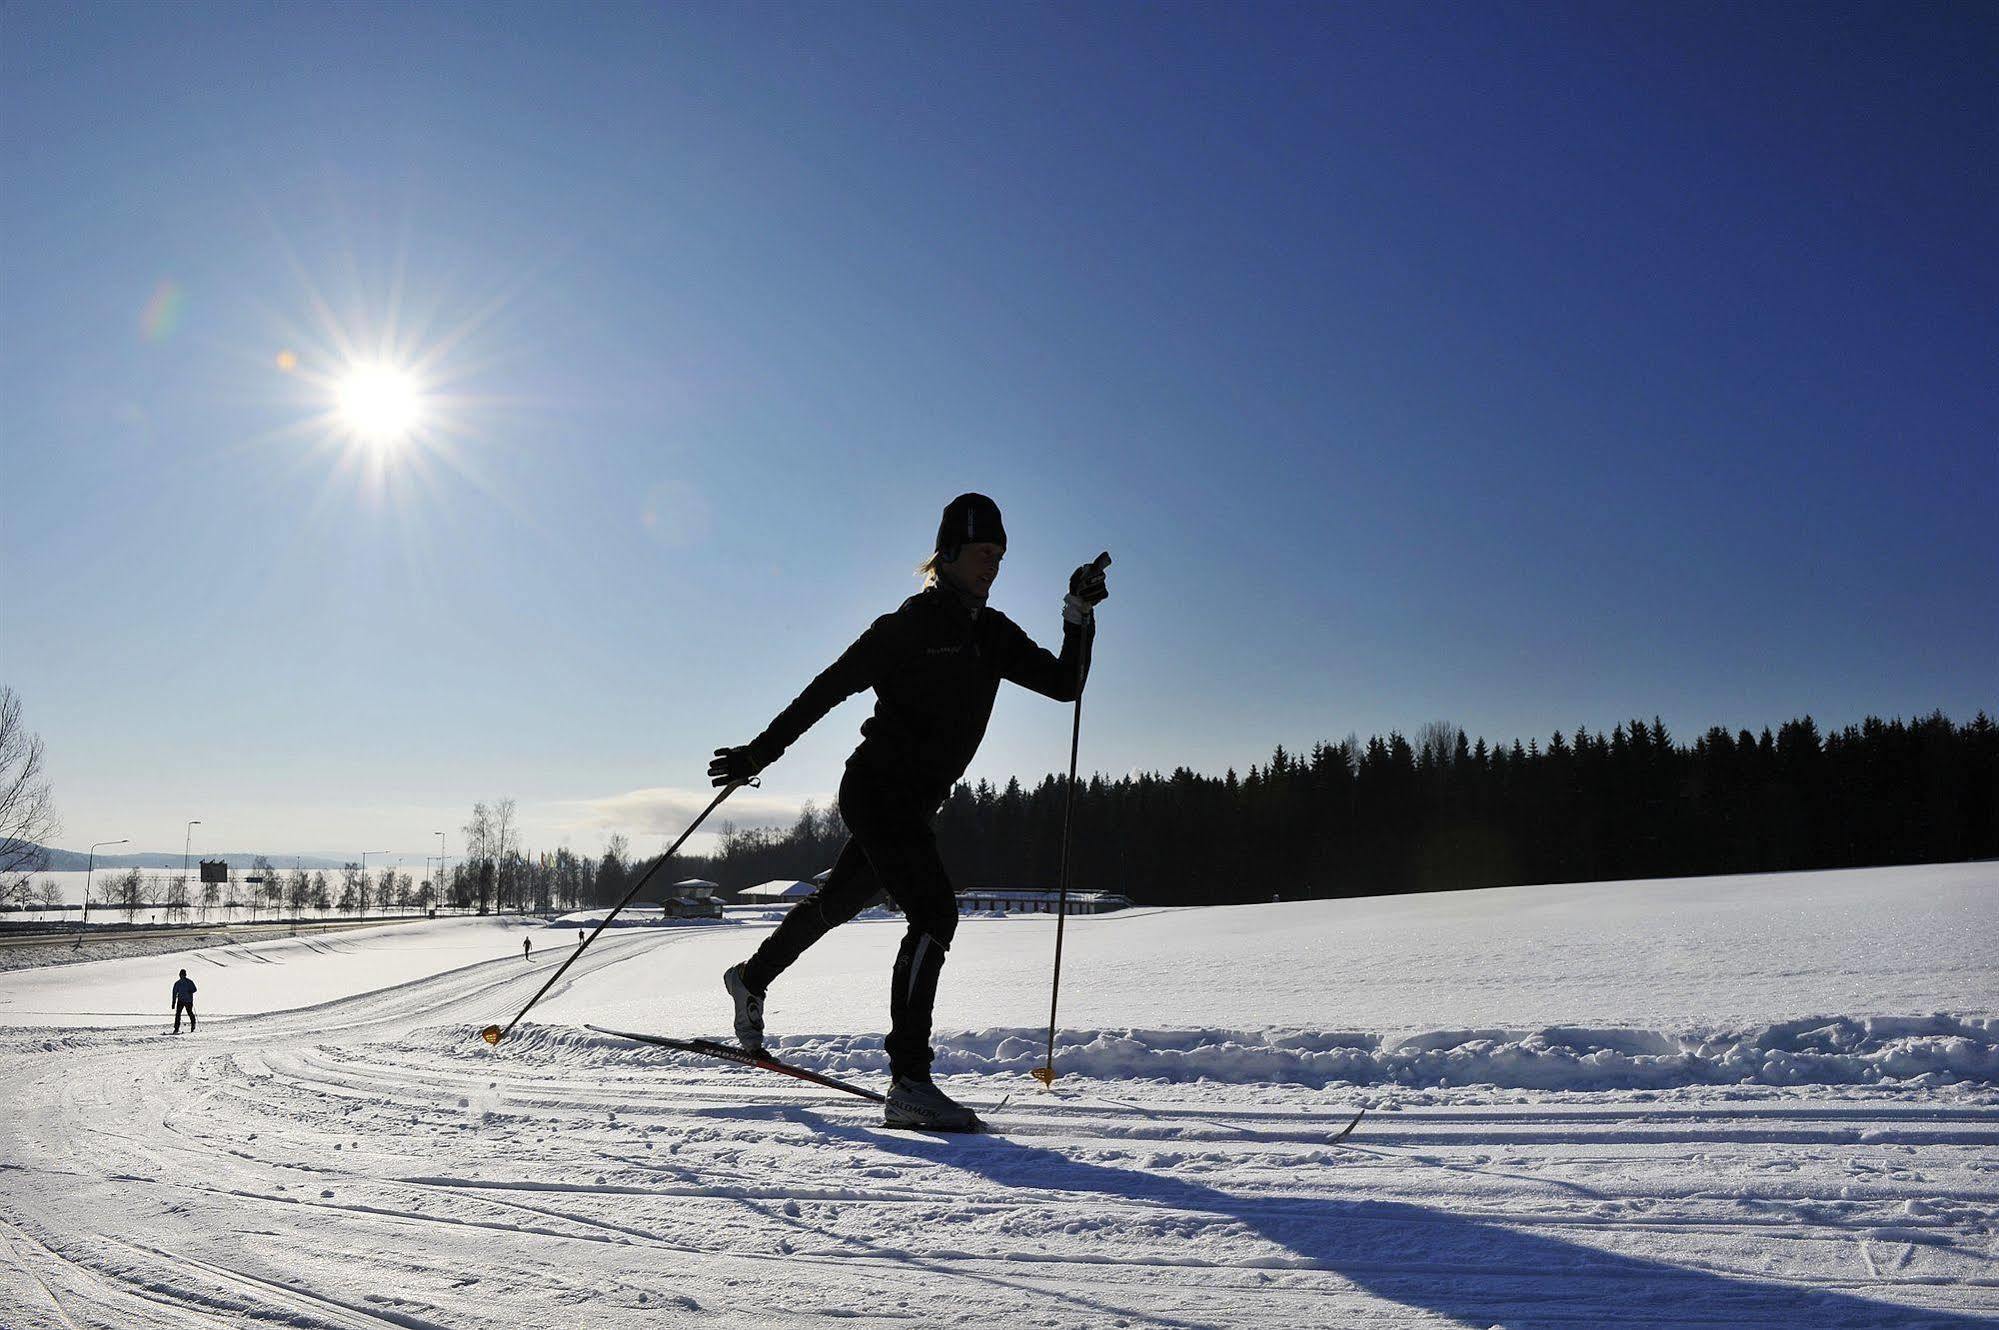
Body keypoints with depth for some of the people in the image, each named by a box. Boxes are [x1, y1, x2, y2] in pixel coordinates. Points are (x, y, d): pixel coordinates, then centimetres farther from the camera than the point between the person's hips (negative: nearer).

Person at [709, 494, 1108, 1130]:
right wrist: (760, 751, -9)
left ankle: (752, 979, 49)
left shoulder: (994, 634, 8)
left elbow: (1063, 684, 5)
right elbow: (828, 688, -10)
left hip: (914, 804, 8)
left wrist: (1080, 617, -7)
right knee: (935, 914, -20)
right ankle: (909, 1082, -20)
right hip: (877, 788, -8)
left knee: (836, 903, 24)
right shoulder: (907, 625, -12)